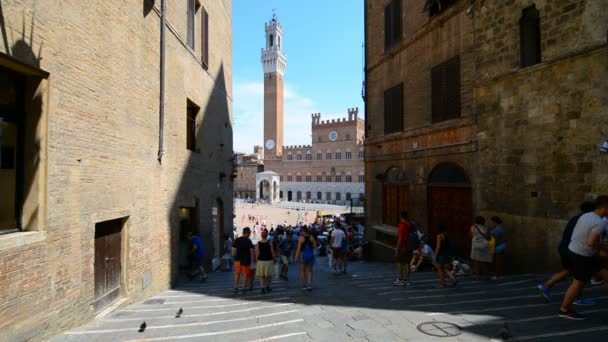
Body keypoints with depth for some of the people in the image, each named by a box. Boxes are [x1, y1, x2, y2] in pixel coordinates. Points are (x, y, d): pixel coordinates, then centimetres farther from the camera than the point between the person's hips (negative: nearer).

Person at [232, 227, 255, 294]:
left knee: (237, 273, 13)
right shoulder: (248, 241, -7)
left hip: (238, 259, 3)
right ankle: (244, 288, 12)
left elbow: (233, 250, 1)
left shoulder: (237, 240, 2)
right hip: (246, 259, -3)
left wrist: (233, 257, 11)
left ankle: (236, 287, 10)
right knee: (245, 274, 8)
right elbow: (251, 251, -8)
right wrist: (252, 259, -1)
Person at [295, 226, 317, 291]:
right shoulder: (311, 237, -1)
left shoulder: (301, 238, -9)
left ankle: (304, 285, 16)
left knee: (303, 271, 14)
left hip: (304, 255, -3)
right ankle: (309, 285, 5)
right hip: (311, 255, 3)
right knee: (310, 271, 15)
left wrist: (296, 257, -7)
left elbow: (299, 248, -11)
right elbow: (315, 246, -1)